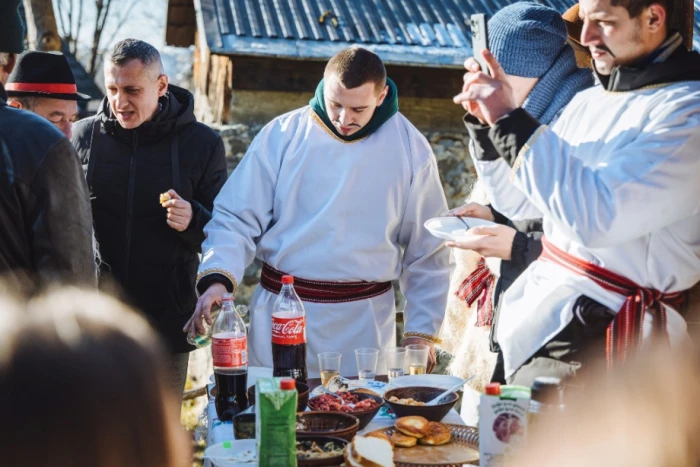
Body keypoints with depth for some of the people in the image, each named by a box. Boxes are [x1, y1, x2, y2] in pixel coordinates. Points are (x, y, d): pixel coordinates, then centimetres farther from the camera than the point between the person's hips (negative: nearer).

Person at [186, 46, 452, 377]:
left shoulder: (410, 150, -1)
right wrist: (217, 279, -19)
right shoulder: (282, 135, -3)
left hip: (363, 321, 0)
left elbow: (427, 252, 5)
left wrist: (422, 332, 2)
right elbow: (237, 219, -2)